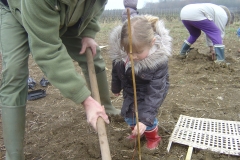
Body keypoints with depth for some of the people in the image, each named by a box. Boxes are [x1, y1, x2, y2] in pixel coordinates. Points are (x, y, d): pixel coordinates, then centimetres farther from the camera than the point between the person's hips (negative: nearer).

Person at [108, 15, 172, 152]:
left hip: (152, 89, -4)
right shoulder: (118, 50, -29)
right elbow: (116, 70, -6)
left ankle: (153, 138, 21)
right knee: (128, 113, 11)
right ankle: (137, 132, 43)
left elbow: (155, 92, -38)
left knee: (145, 114, -12)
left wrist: (145, 119, -42)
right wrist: (116, 87, 11)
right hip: (130, 88, 5)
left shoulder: (159, 61, -40)